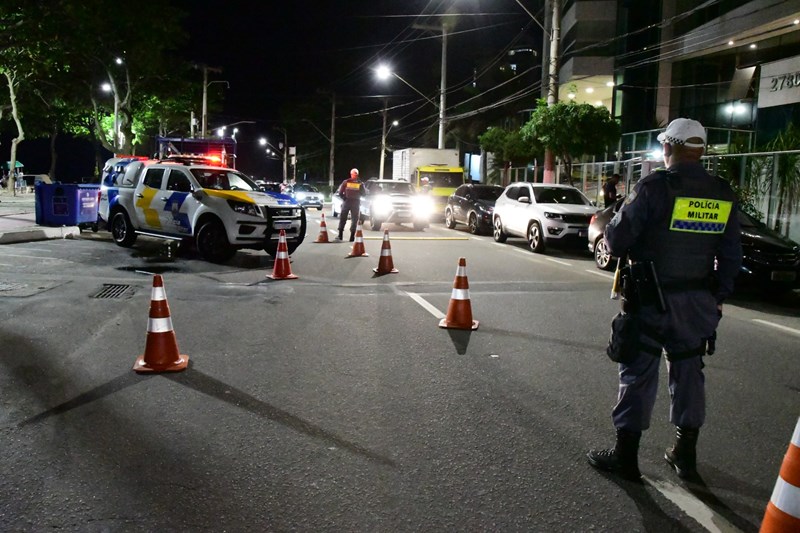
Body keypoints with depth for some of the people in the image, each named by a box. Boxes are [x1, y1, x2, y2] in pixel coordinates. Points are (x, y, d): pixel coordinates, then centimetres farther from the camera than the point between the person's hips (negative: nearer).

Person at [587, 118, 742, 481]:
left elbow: (617, 238, -12)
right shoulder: (724, 195, 5)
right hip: (699, 301, 5)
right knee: (688, 372, 16)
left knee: (638, 373, 3)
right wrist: (718, 297, 18)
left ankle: (625, 455, 10)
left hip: (652, 299, -5)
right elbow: (731, 256, 9)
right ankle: (686, 455, 26)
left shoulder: (654, 187, -14)